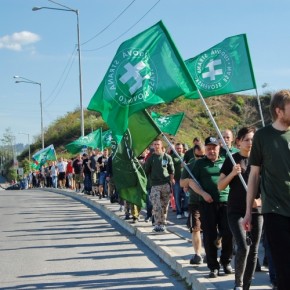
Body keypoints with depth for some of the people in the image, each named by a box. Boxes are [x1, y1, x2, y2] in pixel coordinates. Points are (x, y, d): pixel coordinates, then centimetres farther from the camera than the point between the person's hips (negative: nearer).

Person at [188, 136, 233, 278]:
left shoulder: (225, 162, 14)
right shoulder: (200, 163, 10)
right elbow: (191, 182, 4)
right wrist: (203, 193, -9)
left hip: (225, 201, 1)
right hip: (207, 203, -1)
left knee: (228, 234, -2)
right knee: (209, 236, 1)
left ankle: (226, 262, 18)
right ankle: (213, 266, 10)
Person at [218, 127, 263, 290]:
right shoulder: (232, 160, 0)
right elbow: (220, 186, 0)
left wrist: (260, 199, -7)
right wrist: (232, 173, -16)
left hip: (256, 211, 3)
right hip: (236, 210, -3)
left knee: (254, 251, 4)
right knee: (243, 247, -16)